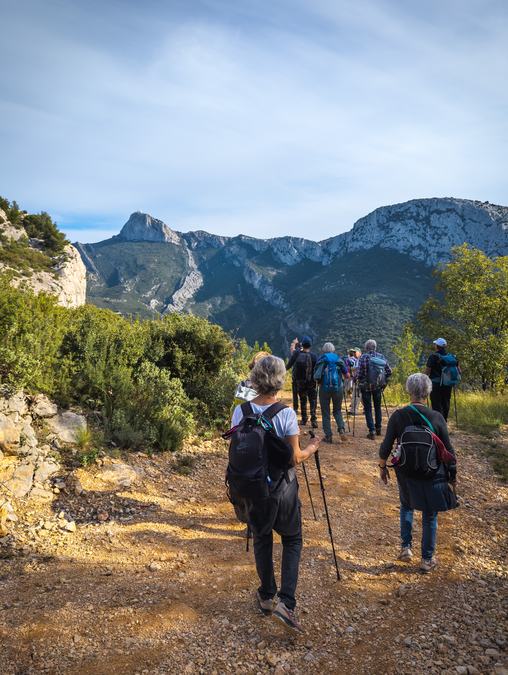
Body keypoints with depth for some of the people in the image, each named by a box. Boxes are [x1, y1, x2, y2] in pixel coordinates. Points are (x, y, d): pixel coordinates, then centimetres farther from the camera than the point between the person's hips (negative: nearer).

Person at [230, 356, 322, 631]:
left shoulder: (240, 412, -9)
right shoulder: (286, 413, -19)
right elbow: (295, 458, -13)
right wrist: (312, 447, 5)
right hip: (283, 488, -3)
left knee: (261, 541, 21)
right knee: (292, 540, 17)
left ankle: (266, 597, 35)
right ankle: (286, 601, 7)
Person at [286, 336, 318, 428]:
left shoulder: (296, 354, -9)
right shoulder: (314, 356, -13)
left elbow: (288, 366, -5)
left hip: (299, 382, 2)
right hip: (311, 382, -2)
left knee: (302, 400, 18)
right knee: (313, 400, 5)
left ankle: (304, 419, 21)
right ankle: (313, 419, -7)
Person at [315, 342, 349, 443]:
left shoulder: (321, 359, 5)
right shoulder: (338, 359, 8)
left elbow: (315, 375, 3)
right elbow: (347, 376, 9)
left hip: (324, 388, -1)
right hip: (338, 388, 1)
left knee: (325, 413, 7)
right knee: (337, 410, 17)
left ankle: (328, 436, 4)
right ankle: (341, 429, -4)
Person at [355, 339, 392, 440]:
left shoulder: (364, 357, -10)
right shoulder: (381, 356, 3)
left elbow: (359, 372, -17)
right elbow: (389, 371, 3)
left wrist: (355, 378, 2)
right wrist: (383, 380, 15)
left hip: (366, 386, -4)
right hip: (378, 386, 4)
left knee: (368, 409, 3)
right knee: (378, 407, 20)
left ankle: (372, 432, -1)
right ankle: (378, 429, 28)